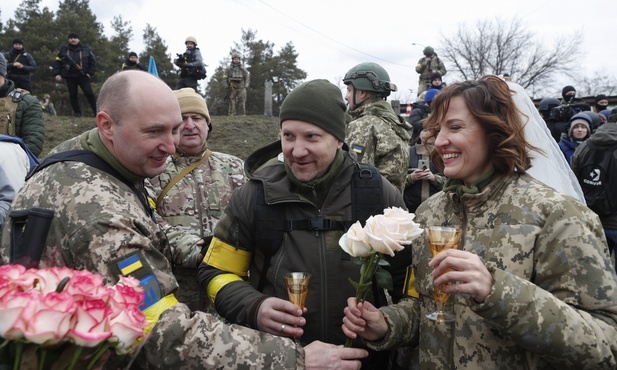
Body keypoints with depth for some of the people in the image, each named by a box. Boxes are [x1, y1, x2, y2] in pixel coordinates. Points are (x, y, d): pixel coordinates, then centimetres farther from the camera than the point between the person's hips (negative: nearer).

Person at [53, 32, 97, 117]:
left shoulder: (85, 49, 6)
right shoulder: (63, 49, 7)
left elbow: (92, 61, 8)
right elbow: (57, 62, 8)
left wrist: (90, 73, -3)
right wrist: (57, 74, -2)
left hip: (83, 76, -2)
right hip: (70, 76, 2)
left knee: (89, 93, -8)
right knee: (73, 94, 4)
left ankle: (96, 111, -3)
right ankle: (77, 112, 12)